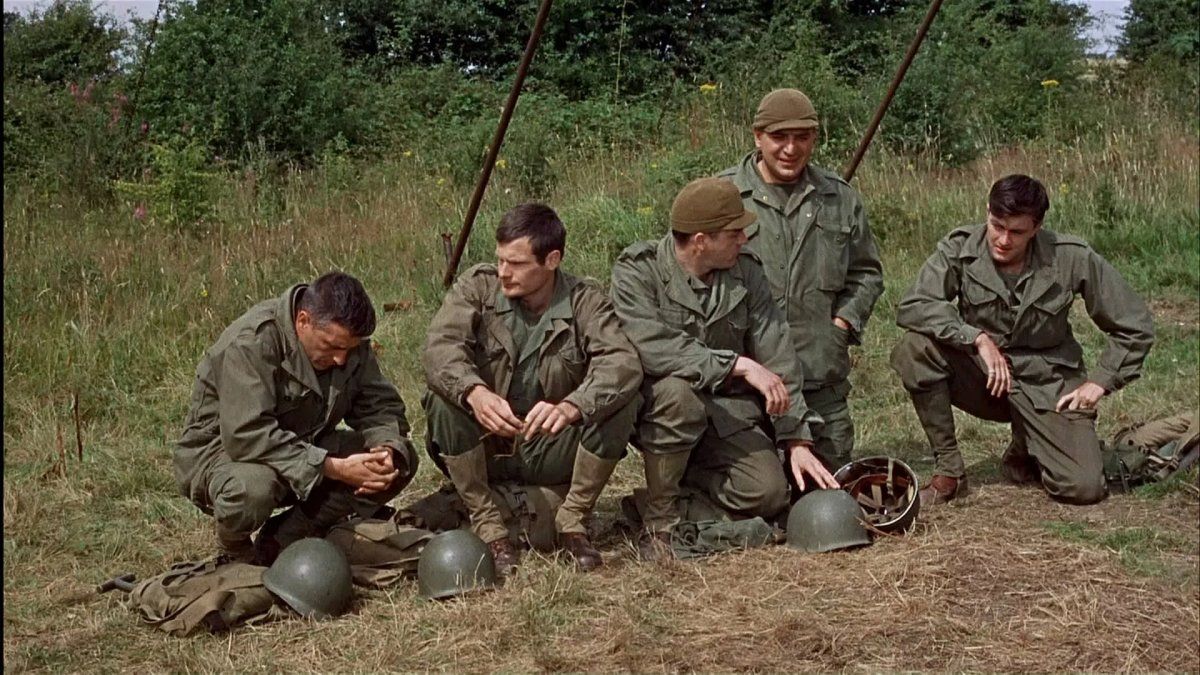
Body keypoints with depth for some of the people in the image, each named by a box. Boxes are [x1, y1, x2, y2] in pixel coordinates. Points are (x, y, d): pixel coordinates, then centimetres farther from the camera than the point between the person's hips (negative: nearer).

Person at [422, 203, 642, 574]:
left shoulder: (586, 302, -8)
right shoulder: (477, 286, -7)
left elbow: (623, 363, -26)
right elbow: (440, 346, -23)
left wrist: (570, 407, -45)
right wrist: (475, 392, -46)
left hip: (551, 452, 0)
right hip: (485, 449, 0)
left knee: (620, 403, -24)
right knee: (444, 399, -28)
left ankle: (573, 519, -5)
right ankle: (487, 526, -13)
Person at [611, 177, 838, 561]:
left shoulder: (746, 274, 1)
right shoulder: (637, 270, -14)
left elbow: (778, 359, 0)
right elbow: (653, 348, -30)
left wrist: (797, 441, -6)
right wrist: (739, 365, -32)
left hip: (726, 411, 4)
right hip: (650, 406, -4)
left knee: (769, 492, -18)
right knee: (679, 393, -38)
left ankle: (680, 480, 12)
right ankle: (658, 522, -19)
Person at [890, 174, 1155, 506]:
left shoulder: (1072, 258, -12)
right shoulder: (960, 249, -12)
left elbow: (1135, 327, -2)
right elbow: (912, 307, -26)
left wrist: (1099, 382, -7)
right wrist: (978, 338, -33)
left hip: (1046, 383, 0)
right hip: (981, 375, 0)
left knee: (1084, 487, -19)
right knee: (915, 347, -29)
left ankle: (1025, 449, 20)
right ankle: (949, 470, -12)